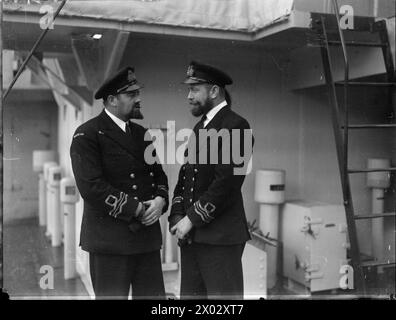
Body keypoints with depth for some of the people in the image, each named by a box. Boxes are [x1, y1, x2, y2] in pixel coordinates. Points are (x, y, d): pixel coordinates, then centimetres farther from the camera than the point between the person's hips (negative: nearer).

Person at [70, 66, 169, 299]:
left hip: (147, 235, 6)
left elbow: (159, 174, 17)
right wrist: (137, 208, -15)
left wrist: (160, 199, -5)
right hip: (110, 239, -6)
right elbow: (91, 187, -17)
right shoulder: (87, 135, -8)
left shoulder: (142, 134, 15)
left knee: (154, 295, 11)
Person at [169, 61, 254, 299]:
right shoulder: (200, 127, 17)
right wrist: (177, 216, 2)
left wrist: (192, 219, -14)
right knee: (190, 294, 13)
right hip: (191, 235, 8)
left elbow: (227, 181, -18)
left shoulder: (236, 125, -10)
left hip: (220, 236, -8)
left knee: (223, 294, 2)